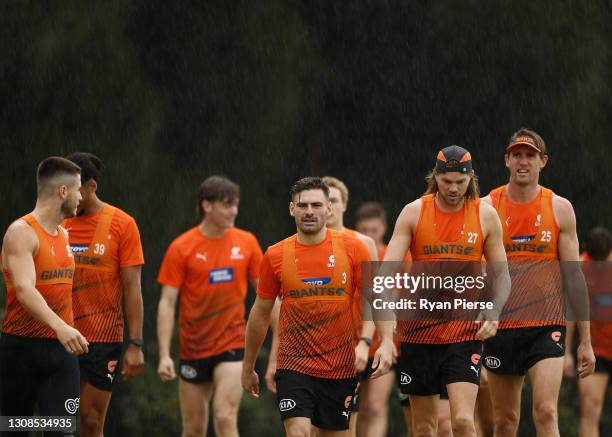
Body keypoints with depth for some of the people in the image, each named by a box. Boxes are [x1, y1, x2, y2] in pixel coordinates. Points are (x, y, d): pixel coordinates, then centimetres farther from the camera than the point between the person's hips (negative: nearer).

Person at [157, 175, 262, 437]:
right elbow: (167, 303, -6)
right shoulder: (182, 248, -5)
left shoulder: (247, 243, 1)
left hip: (232, 346, 0)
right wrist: (164, 355, -13)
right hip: (193, 348, 0)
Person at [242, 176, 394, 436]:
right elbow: (261, 313, 10)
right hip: (294, 365, -1)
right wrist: (248, 368, 15)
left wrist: (386, 342, -18)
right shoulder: (275, 256, 1)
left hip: (340, 367, 1)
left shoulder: (352, 248, -1)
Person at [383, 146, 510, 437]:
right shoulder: (414, 213, 0)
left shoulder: (486, 216, 2)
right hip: (418, 332, 1)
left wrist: (493, 313, -12)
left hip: (465, 333, -1)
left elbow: (501, 276, 8)